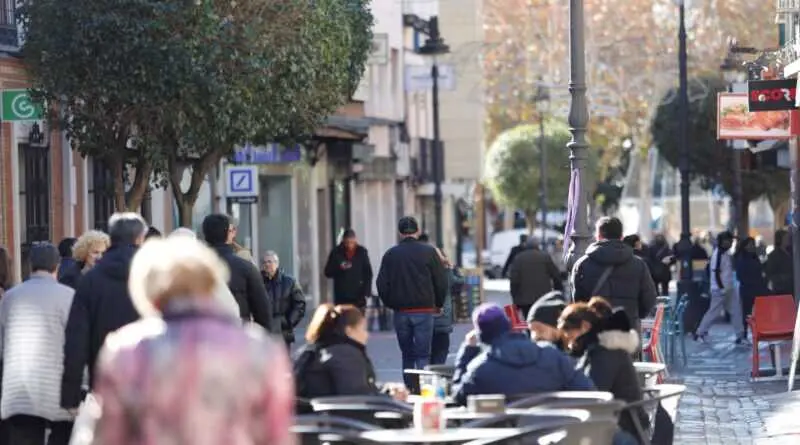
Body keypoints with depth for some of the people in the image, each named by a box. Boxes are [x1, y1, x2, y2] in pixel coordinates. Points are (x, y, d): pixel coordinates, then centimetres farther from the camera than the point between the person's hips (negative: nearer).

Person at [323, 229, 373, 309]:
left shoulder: (362, 252, 2)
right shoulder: (336, 252, 0)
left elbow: (368, 273, 5)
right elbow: (328, 272, 2)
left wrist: (366, 292, -5)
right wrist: (339, 268, -18)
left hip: (359, 297, 1)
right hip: (341, 298, -1)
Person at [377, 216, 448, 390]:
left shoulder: (390, 255, 2)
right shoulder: (428, 252, -3)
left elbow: (382, 285, 2)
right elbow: (442, 282, -1)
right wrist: (438, 304, 13)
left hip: (400, 311, 2)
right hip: (424, 311, -2)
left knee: (407, 355, 12)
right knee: (423, 355, -1)